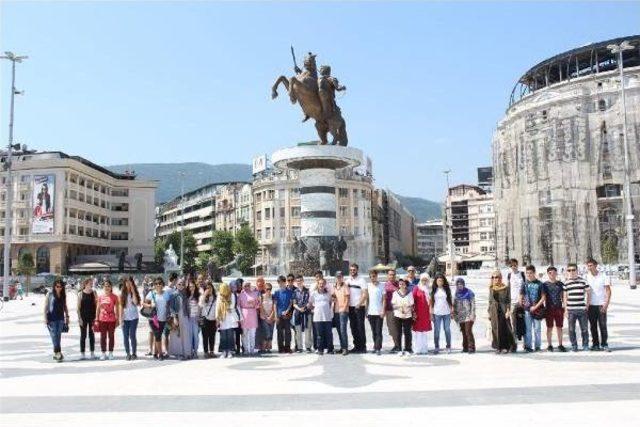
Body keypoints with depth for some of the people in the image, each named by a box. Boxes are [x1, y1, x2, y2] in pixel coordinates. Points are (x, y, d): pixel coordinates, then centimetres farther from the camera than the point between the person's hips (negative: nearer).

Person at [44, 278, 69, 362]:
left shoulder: (63, 295, 7)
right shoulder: (50, 295, -2)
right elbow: (45, 307, -2)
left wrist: (67, 316, 12)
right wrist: (45, 319, -7)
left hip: (60, 319, 3)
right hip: (52, 319, -3)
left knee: (58, 337, 4)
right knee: (54, 336, -8)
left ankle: (56, 353, 13)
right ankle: (58, 353, -8)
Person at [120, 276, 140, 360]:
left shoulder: (135, 293, 3)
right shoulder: (123, 294, 6)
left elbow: (136, 302, -16)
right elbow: (121, 307, 4)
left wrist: (133, 291, -14)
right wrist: (121, 319, -2)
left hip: (134, 318, -2)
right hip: (125, 318, 2)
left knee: (132, 336, -4)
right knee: (125, 336, 2)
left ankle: (134, 353, 5)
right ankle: (128, 353, 10)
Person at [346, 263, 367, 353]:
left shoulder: (361, 280, -5)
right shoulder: (348, 280, 11)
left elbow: (364, 294, -10)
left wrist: (359, 304, -19)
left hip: (359, 307, -5)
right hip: (350, 306, 5)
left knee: (360, 327, -4)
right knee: (353, 327, 8)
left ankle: (363, 346, 1)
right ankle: (356, 346, 16)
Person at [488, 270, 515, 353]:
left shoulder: (506, 288, -1)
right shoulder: (491, 288, 8)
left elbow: (508, 300, -2)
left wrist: (508, 311, -12)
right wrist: (489, 312, 9)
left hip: (503, 310, -3)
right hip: (494, 310, 3)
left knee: (504, 328, -3)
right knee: (495, 329, 2)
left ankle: (506, 347, 6)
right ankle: (498, 347, 8)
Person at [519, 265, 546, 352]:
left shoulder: (539, 284, 0)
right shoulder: (524, 284, 5)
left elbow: (543, 297, -3)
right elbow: (521, 297, 8)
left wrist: (536, 307, -11)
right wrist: (521, 308, 1)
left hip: (537, 310, -1)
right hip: (527, 310, 1)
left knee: (537, 329, 6)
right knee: (528, 329, 4)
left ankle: (538, 346, 16)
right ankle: (528, 346, 9)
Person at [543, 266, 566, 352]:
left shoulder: (560, 284, 7)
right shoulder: (545, 284, 2)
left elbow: (563, 296, 10)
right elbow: (543, 297, 3)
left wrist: (564, 307, 4)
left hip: (559, 308, 1)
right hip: (549, 308, -1)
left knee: (559, 327, 6)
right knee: (549, 327, 4)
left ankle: (560, 345, 15)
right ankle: (549, 345, 11)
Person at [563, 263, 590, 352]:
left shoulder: (583, 281, 3)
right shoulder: (566, 283, 4)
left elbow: (588, 293, 11)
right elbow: (565, 296, 7)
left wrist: (587, 305, 6)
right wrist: (565, 309, 4)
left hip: (582, 309, 0)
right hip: (571, 310, 1)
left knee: (584, 328, 4)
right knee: (571, 329, 4)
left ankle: (585, 345, 19)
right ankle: (574, 346, 15)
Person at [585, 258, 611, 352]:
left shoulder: (603, 276, -2)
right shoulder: (587, 277, 6)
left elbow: (608, 291, -2)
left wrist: (606, 304, -12)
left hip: (601, 305, -3)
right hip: (591, 305, 3)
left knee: (603, 325, -2)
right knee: (593, 326, 6)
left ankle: (604, 344, 7)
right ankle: (595, 344, 14)